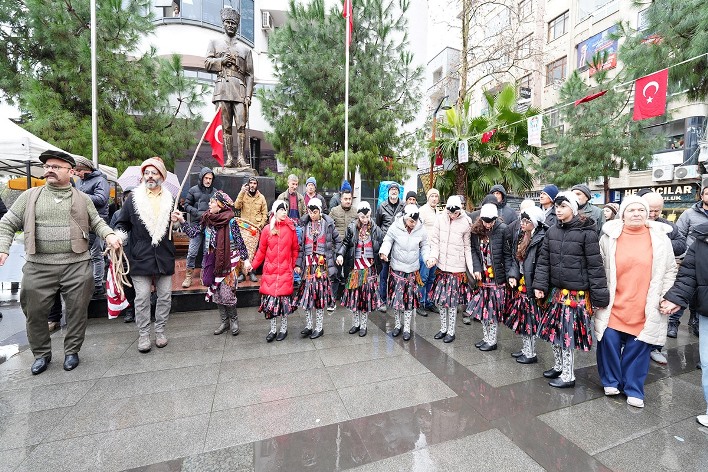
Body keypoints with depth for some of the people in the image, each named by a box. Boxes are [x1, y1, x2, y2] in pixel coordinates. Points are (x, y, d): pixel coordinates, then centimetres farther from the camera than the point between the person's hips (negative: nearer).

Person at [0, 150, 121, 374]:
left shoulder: (83, 198, 8)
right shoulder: (30, 196, 7)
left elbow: (96, 222, 11)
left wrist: (109, 234, -9)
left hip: (77, 266, -1)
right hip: (38, 267, 1)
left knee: (77, 310, 6)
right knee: (35, 311, 9)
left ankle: (72, 351, 24)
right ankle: (41, 354, 30)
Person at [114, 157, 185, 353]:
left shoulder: (170, 199, 9)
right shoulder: (133, 199, 4)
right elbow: (122, 224, 9)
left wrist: (178, 221, -5)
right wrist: (117, 237, -11)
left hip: (164, 257, 2)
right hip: (140, 257, -1)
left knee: (165, 296, 8)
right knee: (142, 297, 3)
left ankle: (160, 331, 23)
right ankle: (144, 334, 18)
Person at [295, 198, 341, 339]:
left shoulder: (328, 224, 1)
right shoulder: (304, 224, 5)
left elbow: (338, 241, 10)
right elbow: (300, 246, 4)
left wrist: (333, 256, 2)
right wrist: (298, 264, -2)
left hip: (322, 263, -2)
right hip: (308, 263, 2)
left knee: (320, 293, 1)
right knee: (307, 293, 4)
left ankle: (319, 327, 15)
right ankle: (308, 326, 19)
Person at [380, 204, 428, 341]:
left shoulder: (421, 229, -7)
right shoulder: (395, 227, -13)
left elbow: (424, 246, 6)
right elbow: (388, 241, -3)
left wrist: (428, 258, -12)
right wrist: (384, 252, -23)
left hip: (413, 270, 2)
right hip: (397, 269, -1)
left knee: (410, 299, 8)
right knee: (396, 298, 3)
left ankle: (407, 328, 26)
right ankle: (397, 325, 27)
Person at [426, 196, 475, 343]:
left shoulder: (465, 223, -8)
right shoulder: (440, 218, -2)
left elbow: (467, 248, -2)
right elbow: (435, 240, 2)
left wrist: (472, 270, -6)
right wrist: (433, 256, -14)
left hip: (457, 268, -3)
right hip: (442, 266, 3)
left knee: (452, 301, 5)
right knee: (439, 299, 12)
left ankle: (451, 331, 24)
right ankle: (443, 328, 31)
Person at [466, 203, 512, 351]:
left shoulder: (502, 229, -10)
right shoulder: (476, 230, 1)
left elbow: (507, 254, -8)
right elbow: (473, 250, 2)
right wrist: (476, 268, -10)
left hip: (497, 277, -4)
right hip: (482, 276, 4)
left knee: (493, 310, 4)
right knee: (483, 308, 12)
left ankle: (492, 341, 21)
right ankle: (486, 338, 28)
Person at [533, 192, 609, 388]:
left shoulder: (586, 232, -10)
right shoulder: (552, 231, 5)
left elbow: (595, 266, -10)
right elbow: (543, 261, 6)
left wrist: (599, 296, -10)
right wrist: (540, 285, -1)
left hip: (577, 293, -5)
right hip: (556, 291, 6)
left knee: (568, 332, 2)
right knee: (555, 330, 15)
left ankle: (568, 376, 20)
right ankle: (558, 366, 34)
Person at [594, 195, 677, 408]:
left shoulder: (660, 238, 3)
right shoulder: (609, 237, -2)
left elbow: (670, 270, 10)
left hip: (645, 309, 1)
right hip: (614, 306, -1)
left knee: (638, 348, 8)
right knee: (609, 343, 3)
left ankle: (634, 390, 26)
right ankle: (611, 381, 25)